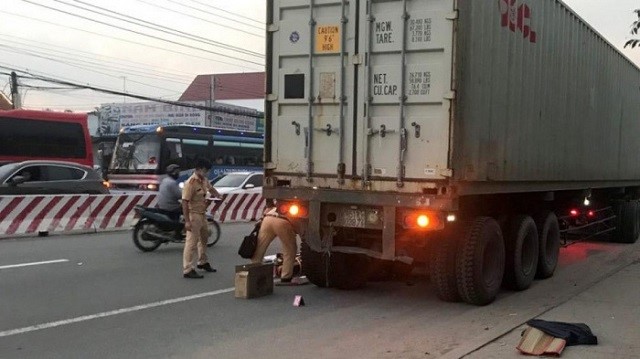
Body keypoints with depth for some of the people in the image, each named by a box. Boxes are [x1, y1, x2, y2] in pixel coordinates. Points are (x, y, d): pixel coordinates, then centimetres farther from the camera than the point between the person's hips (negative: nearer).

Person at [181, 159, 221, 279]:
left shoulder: (204, 180, 6)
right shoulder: (190, 183, -21)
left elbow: (211, 189, 29)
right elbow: (185, 202, -23)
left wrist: (219, 197, 12)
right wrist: (187, 221, -26)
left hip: (202, 214, 10)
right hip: (194, 215, -10)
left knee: (204, 239, 23)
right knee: (191, 242, -10)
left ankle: (203, 262, 41)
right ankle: (187, 270, -8)